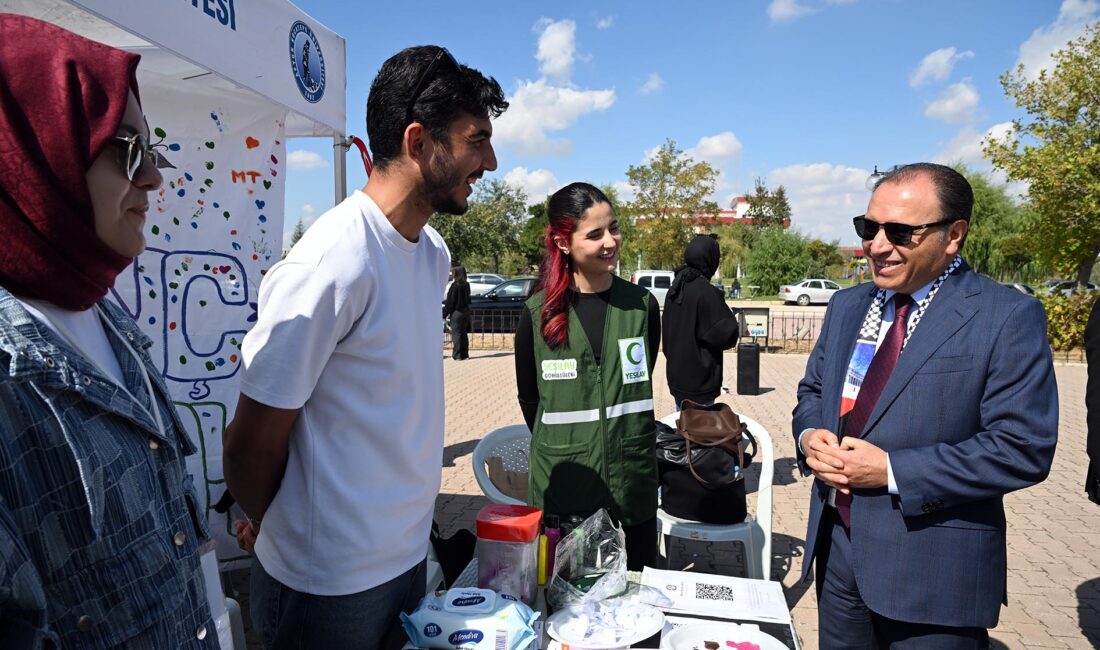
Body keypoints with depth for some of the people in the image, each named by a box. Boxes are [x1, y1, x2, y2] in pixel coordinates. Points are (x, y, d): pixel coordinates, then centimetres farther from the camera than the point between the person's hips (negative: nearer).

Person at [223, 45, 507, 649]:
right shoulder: (331, 265, -25)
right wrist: (285, 537, 0)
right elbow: (250, 447, -18)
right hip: (332, 587, -7)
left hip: (410, 553, 7)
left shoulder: (435, 252, 1)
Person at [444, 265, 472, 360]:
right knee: (464, 333, 12)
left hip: (457, 313, -7)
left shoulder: (455, 285, -15)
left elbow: (450, 301, -13)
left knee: (456, 334, 0)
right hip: (465, 311, 7)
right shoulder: (466, 285, 7)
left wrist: (445, 314, -6)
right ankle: (465, 354, 15)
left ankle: (457, 355, 2)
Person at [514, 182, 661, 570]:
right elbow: (529, 398, 5)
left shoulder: (642, 305, -1)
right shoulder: (538, 314, -6)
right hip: (561, 483, -1)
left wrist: (618, 434, 11)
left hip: (633, 478, 2)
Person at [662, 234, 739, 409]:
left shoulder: (675, 289, 5)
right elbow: (726, 334, -17)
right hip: (699, 382, -8)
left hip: (676, 376, 8)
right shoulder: (707, 292, -19)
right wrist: (730, 320, 2)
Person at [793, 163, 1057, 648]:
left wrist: (891, 470, -20)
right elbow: (813, 390, 14)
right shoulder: (848, 306, 6)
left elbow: (1023, 449, -17)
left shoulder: (1009, 318, -12)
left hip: (933, 572, -5)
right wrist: (810, 436, -8)